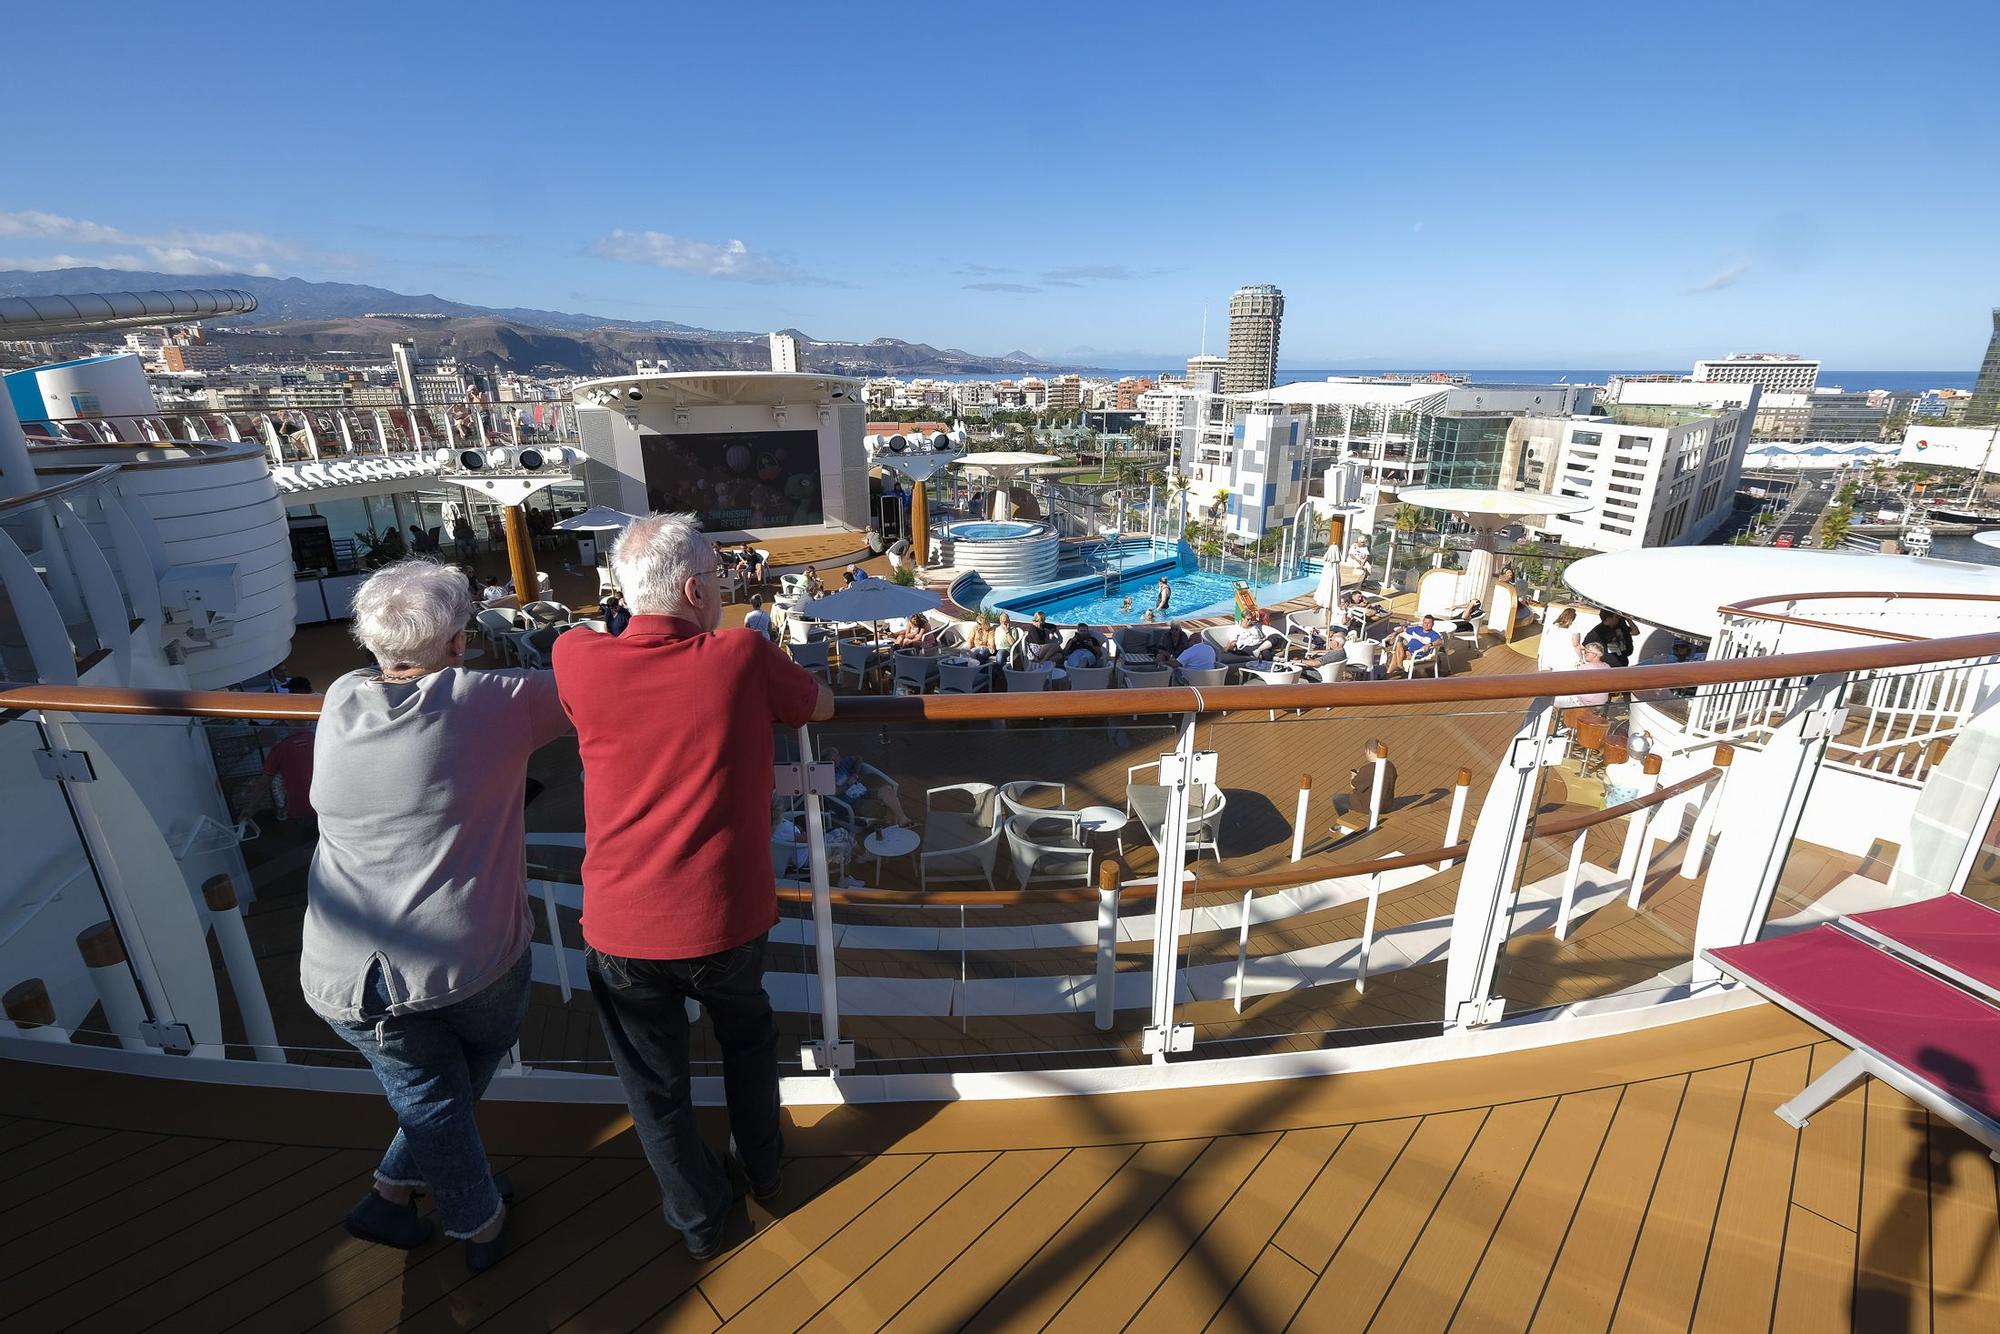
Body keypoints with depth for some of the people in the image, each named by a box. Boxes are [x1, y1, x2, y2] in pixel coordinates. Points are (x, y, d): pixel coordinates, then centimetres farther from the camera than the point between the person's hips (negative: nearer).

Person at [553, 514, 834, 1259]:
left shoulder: (579, 661, -9)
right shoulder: (743, 658, -15)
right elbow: (821, 705, 3)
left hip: (621, 931, 1)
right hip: (727, 919, 0)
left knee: (656, 1086, 23)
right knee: (747, 1037, 31)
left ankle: (699, 1218, 45)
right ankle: (762, 1164, 51)